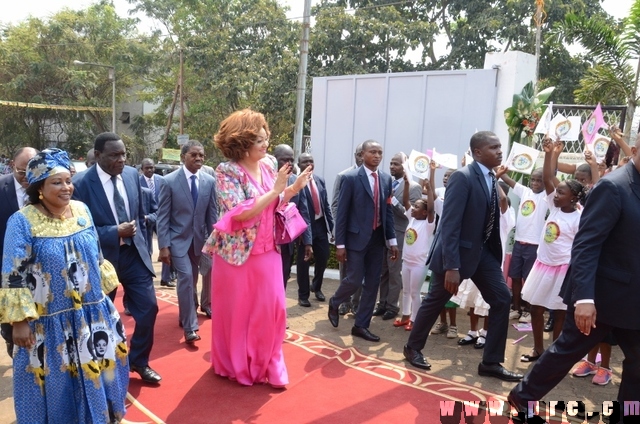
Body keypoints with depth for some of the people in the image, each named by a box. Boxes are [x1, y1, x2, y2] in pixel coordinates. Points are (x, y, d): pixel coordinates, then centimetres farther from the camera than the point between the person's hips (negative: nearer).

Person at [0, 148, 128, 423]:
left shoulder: (82, 210, 0)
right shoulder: (22, 221, -14)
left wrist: (105, 290, 14)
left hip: (94, 314, 5)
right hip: (50, 323, -4)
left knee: (96, 375, 20)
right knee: (56, 383, 12)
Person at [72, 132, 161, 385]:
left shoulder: (132, 174, 0)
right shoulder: (81, 183, -15)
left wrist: (139, 238, 10)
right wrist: (115, 232, -21)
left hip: (135, 252, 4)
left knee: (148, 307, 3)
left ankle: (138, 361, 25)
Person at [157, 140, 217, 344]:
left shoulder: (209, 181, -1)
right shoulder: (170, 181, -10)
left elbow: (212, 214, 4)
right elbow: (163, 216, -9)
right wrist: (163, 246, -14)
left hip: (199, 239, 4)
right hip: (178, 239, -4)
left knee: (191, 281, 13)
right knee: (186, 278, -14)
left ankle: (185, 316, 34)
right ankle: (190, 326, -3)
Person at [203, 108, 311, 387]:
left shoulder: (268, 165, 3)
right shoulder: (227, 171, -15)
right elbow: (240, 213, -24)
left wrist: (294, 189, -6)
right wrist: (275, 190, -23)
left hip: (267, 252, 5)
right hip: (238, 254, -5)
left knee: (270, 309, 9)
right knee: (236, 312, 11)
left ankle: (266, 365, 28)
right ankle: (234, 365, 33)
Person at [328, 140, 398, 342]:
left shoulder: (386, 178, 7)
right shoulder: (350, 178, -8)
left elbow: (388, 210, 11)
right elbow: (342, 212, -8)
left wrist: (392, 240, 6)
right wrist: (340, 244, -11)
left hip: (377, 238, 5)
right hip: (357, 237, -5)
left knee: (373, 283, 7)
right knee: (354, 280, -3)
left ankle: (361, 325, 20)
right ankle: (334, 303, 29)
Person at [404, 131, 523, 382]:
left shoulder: (492, 178, 6)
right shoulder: (463, 177, -20)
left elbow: (490, 220, 10)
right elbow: (449, 225, -24)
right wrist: (451, 267, -27)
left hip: (484, 250, 8)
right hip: (459, 251, -8)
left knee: (502, 299, 3)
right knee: (435, 301, 7)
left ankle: (491, 362, 14)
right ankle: (413, 347, 29)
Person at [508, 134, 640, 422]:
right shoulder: (612, 187, -17)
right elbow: (585, 244, -22)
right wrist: (584, 297, -28)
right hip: (602, 294, -7)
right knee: (567, 351, 7)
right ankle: (523, 397, 26)